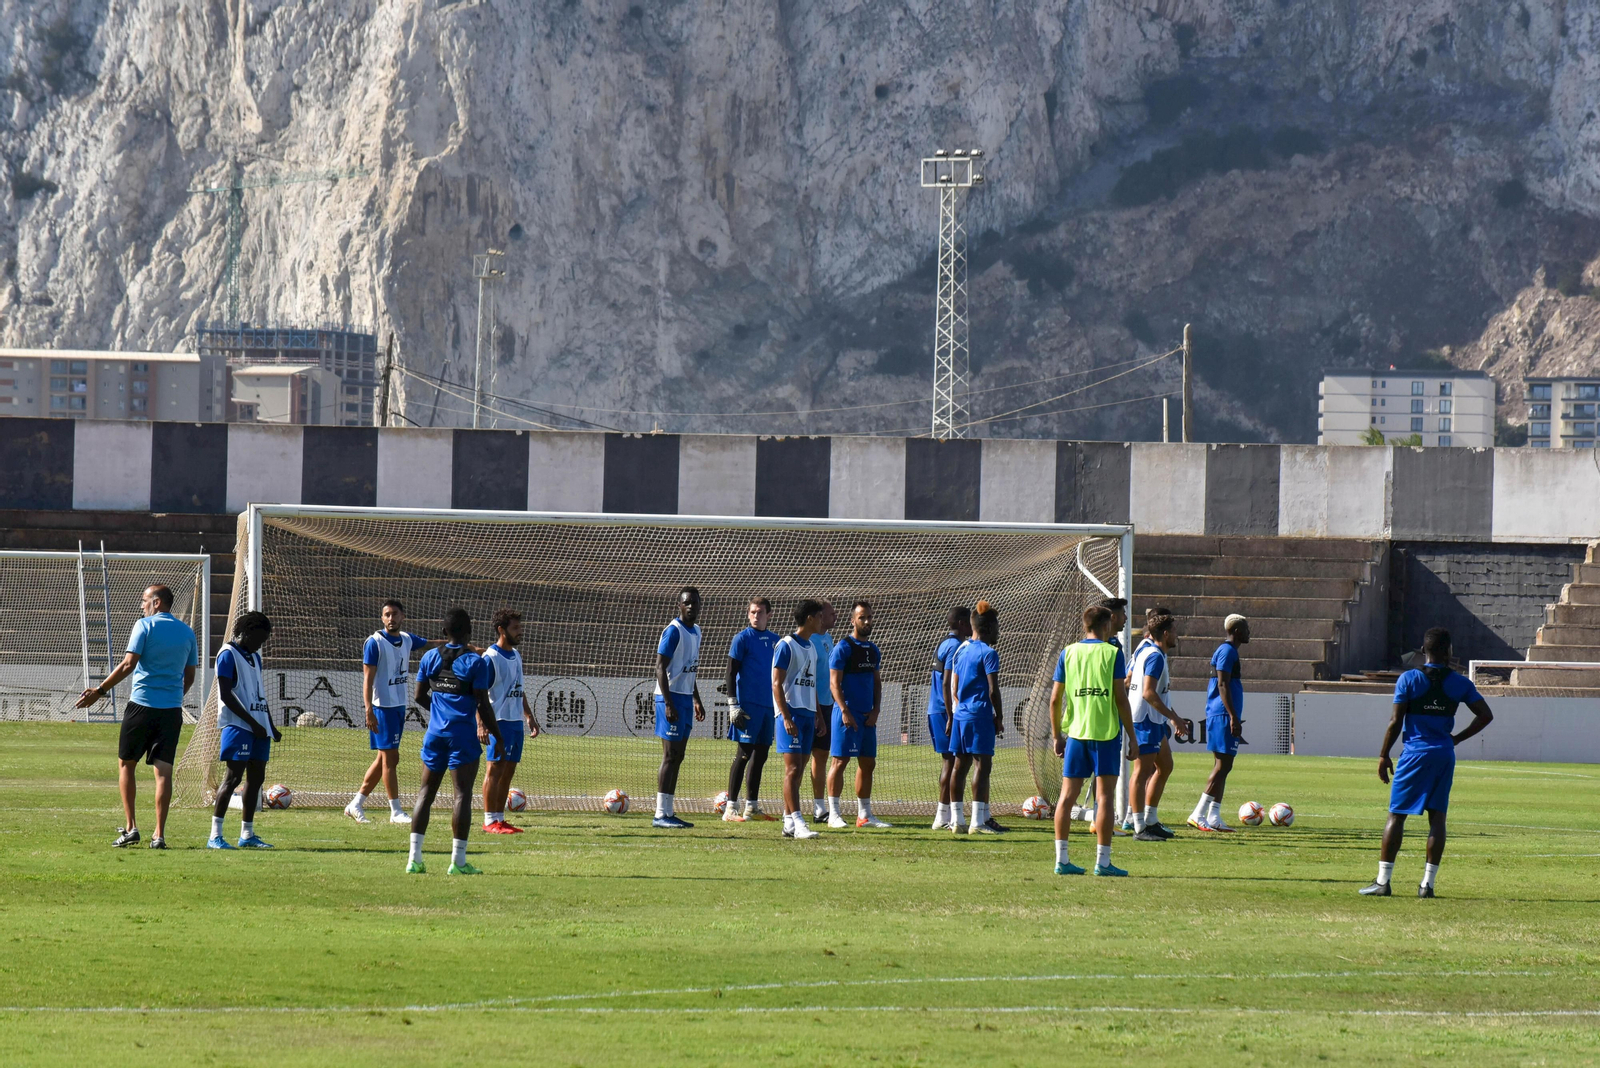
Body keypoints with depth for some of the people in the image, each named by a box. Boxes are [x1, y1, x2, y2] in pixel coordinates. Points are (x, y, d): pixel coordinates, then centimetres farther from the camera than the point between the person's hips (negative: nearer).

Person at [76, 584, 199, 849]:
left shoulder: (145, 626, -5)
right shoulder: (187, 633, 11)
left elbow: (128, 665, -11)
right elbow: (189, 676, 15)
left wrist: (99, 691, -6)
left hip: (142, 705, -4)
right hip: (172, 708, 4)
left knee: (126, 764, 9)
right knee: (163, 770, 1)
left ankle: (131, 828, 3)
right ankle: (159, 835, -4)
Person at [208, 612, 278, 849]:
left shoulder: (254, 657, 19)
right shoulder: (228, 654, -7)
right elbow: (226, 695, -14)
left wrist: (271, 726, 19)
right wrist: (252, 722, -16)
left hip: (258, 726, 9)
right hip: (237, 725, -9)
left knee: (256, 777, 8)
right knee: (234, 776, -13)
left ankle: (247, 834, 14)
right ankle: (215, 836, -12)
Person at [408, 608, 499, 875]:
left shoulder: (430, 658, 5)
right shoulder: (476, 663, -8)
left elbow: (420, 697, 11)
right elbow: (483, 705, -10)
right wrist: (498, 736, 0)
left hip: (435, 733, 4)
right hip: (462, 734, -4)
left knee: (426, 792, 10)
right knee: (463, 794, -2)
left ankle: (414, 858, 4)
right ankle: (458, 861, -5)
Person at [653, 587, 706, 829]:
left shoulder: (695, 632, 14)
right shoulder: (674, 631, -13)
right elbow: (660, 668, -17)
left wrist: (696, 700, 23)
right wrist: (668, 704, -22)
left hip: (685, 698, 9)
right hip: (671, 697, -9)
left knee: (678, 757, 9)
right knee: (670, 756, -10)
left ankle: (668, 812, 12)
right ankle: (661, 814, -9)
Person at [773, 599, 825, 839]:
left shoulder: (812, 648, 17)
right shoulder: (786, 646, -8)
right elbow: (777, 684, -11)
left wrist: (816, 716, 18)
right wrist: (787, 717, -17)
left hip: (808, 714, 8)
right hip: (791, 712, -8)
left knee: (798, 770, 7)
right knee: (793, 768, -12)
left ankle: (788, 822, 9)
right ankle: (797, 822, -17)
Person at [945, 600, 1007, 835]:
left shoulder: (961, 650, 14)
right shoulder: (988, 653, -9)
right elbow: (993, 690, -12)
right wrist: (999, 718, -4)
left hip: (960, 714, 8)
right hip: (980, 715, -8)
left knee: (961, 765, 9)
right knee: (983, 765, -7)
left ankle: (956, 820, 10)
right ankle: (978, 821, -11)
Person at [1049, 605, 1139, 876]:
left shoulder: (1068, 653, 6)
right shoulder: (1112, 653, -4)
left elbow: (1055, 698, 6)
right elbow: (1120, 698, -8)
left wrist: (1057, 735, 16)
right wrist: (1132, 736, -2)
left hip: (1075, 732, 3)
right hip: (1107, 731, -3)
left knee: (1067, 795, 7)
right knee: (1105, 795, -1)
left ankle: (1061, 859, 5)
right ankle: (1103, 861, -3)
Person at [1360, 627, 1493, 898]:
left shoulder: (1409, 679, -5)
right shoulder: (1460, 684, 2)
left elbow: (1396, 722, -6)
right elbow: (1486, 716, 4)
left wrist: (1384, 755, 3)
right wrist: (1457, 739, 12)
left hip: (1414, 753, -2)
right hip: (1444, 754, 2)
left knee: (1397, 815, 2)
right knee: (1437, 817, 6)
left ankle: (1382, 881, -1)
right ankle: (1428, 883, 2)